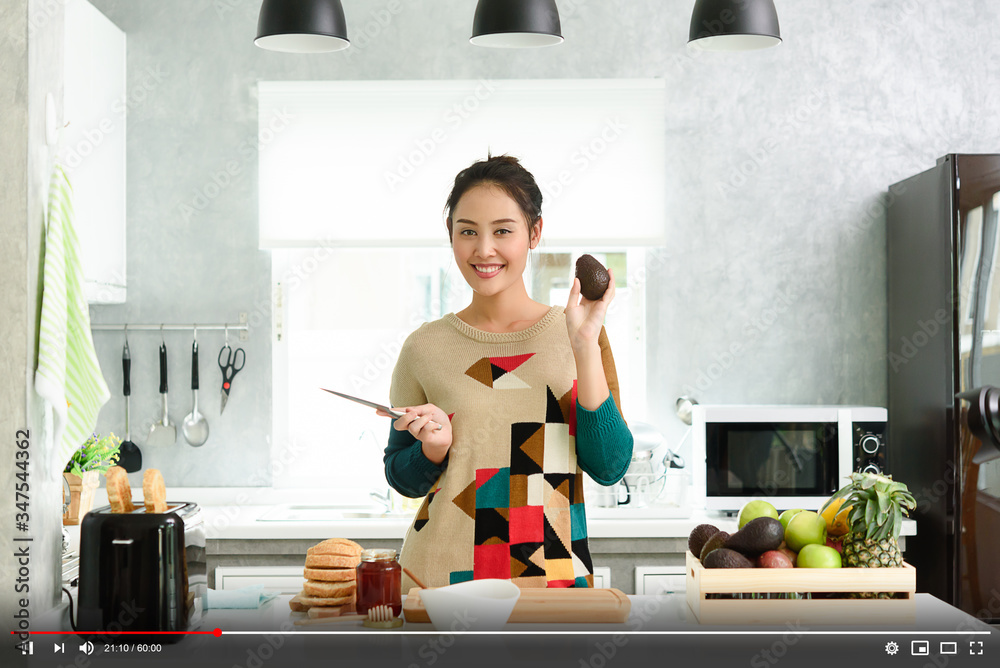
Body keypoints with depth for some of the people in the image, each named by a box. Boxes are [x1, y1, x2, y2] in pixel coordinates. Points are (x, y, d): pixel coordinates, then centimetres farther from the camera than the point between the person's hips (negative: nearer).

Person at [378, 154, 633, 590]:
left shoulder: (575, 334, -1)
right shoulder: (424, 348, -1)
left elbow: (609, 467, -8)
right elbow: (401, 479, 8)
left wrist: (585, 346, -14)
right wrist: (434, 448, -13)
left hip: (553, 573, 0)